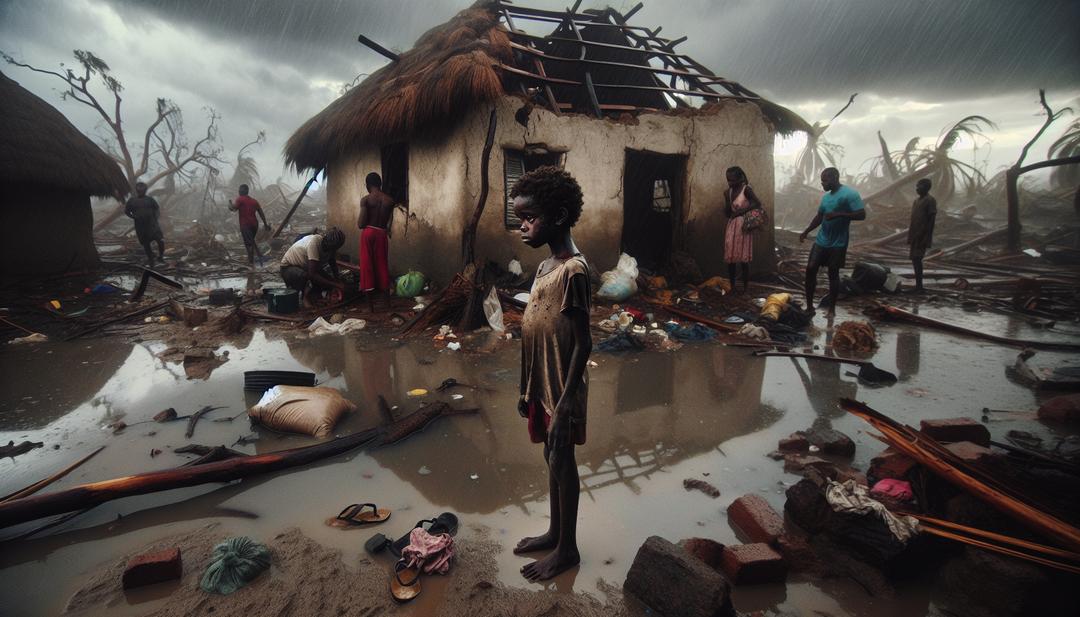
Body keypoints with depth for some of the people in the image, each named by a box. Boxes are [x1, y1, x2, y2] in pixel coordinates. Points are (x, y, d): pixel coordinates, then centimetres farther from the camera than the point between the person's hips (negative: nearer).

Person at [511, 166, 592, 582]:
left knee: (562, 463, 7)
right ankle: (554, 533, 38)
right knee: (551, 460, 20)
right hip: (541, 388, 8)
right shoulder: (545, 267, 8)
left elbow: (582, 343, -20)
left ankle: (567, 549, 26)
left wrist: (564, 404, -20)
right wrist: (526, 391, 16)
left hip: (561, 391, -8)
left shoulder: (573, 270, -20)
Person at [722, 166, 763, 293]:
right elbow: (726, 213, 10)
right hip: (731, 226, 6)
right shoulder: (728, 192, 10)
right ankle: (732, 288, 12)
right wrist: (727, 198, -3)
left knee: (743, 259, -4)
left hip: (743, 226, -6)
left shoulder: (746, 189, -7)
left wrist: (742, 210, -17)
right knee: (730, 258, 4)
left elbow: (758, 203, -15)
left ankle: (745, 289, 3)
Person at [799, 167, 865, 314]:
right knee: (810, 269, -1)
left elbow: (861, 214, -17)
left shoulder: (850, 194, -11)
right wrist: (806, 231, 15)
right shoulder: (826, 196, 11)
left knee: (833, 274, 2)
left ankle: (832, 308, 16)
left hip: (838, 243, -6)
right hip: (821, 241, 6)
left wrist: (838, 214, -24)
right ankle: (809, 306, 7)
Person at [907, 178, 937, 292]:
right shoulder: (916, 200, 16)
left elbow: (931, 220, -13)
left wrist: (926, 238, -19)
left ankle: (919, 286, -11)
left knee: (917, 259, -13)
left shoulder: (930, 200, -9)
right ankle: (918, 285, 14)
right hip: (914, 236, 8)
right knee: (914, 259, 8)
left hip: (922, 236, -8)